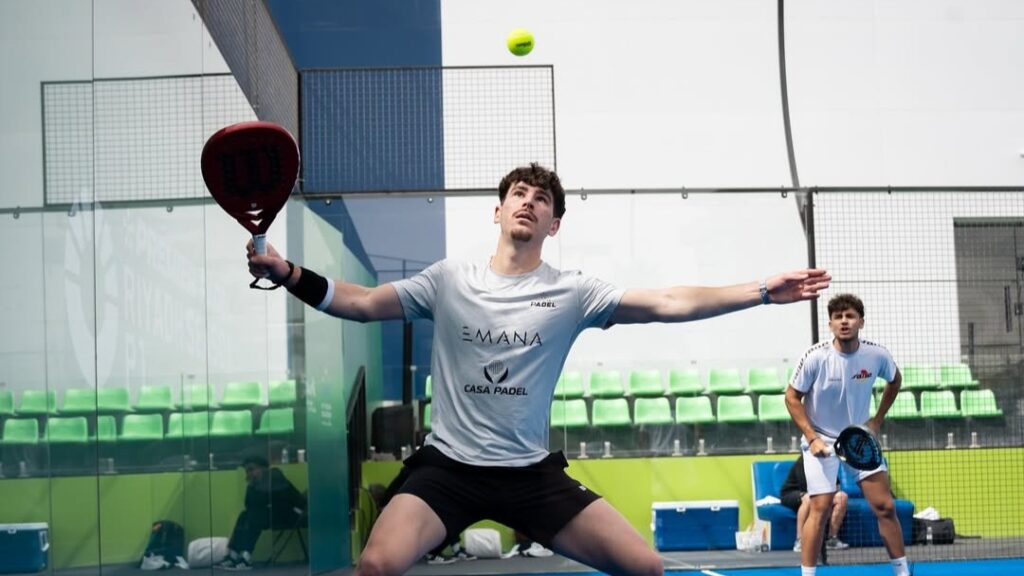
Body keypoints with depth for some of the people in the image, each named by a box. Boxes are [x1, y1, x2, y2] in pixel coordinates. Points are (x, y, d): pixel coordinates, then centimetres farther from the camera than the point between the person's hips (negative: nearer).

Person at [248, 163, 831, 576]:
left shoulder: (572, 292, 1)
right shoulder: (449, 279, 3)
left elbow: (667, 304, -6)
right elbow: (361, 303, 3)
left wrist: (763, 291, -14)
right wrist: (289, 275, -13)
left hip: (533, 471, 2)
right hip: (449, 464, -1)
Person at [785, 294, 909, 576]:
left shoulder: (877, 355, -11)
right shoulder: (816, 357, -19)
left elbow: (895, 380, 12)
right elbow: (792, 397, -8)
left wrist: (878, 419, 5)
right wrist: (812, 437, -15)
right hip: (822, 441, -3)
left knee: (885, 506, 2)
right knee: (820, 508, -9)